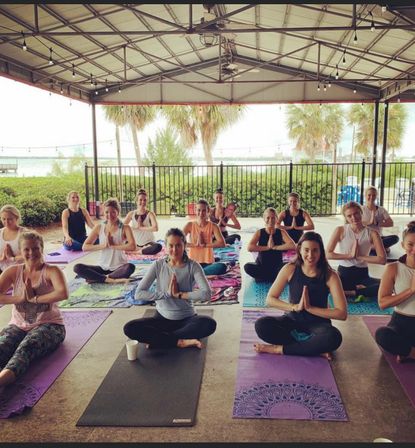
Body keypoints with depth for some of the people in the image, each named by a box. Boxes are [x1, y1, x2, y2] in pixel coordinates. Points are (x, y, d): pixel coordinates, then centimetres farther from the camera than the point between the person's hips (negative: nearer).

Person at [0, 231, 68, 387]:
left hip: (48, 325, -3)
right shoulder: (13, 272, 9)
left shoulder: (51, 271, -2)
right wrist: (20, 298, -15)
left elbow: (63, 293, -23)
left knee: (26, 348, -35)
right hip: (17, 325, 4)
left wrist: (34, 298, -16)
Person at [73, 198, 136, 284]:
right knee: (77, 268, -18)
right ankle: (111, 280, -25)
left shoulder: (124, 228, -4)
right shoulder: (99, 228, 4)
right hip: (103, 268, 3)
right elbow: (84, 247, -2)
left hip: (119, 268, -3)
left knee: (130, 267, -36)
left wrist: (113, 245, -17)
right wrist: (103, 245, -13)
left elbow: (132, 246, -21)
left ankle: (96, 278, -23)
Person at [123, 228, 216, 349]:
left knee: (210, 324, -32)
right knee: (129, 328, -23)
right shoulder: (158, 265, -6)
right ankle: (180, 342, -19)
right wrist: (166, 293, -19)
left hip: (186, 319, -1)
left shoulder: (193, 266, -10)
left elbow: (206, 294, -23)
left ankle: (156, 339, -20)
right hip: (162, 318, 1)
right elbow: (138, 294, -12)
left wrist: (179, 294, -20)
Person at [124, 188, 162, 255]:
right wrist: (135, 227, -17)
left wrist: (140, 228, -15)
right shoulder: (131, 214, 2)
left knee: (158, 246, -36)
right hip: (136, 244, 2)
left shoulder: (150, 214, -6)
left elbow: (155, 228, -23)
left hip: (148, 243, -2)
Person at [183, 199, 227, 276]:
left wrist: (205, 244, -16)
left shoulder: (212, 226, -2)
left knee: (222, 267, -33)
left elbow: (222, 243, -15)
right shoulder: (190, 225, 0)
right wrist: (195, 244, -16)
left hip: (208, 263, 1)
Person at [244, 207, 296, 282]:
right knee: (247, 267, -31)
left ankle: (263, 277, -13)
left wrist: (274, 247, -18)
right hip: (261, 266, 0)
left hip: (277, 266, 0)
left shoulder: (281, 232, -2)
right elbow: (249, 248, -19)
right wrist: (267, 247, -19)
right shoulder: (259, 232, -3)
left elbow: (293, 245, -19)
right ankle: (275, 277, -14)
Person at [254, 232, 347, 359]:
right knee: (261, 325, -27)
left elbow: (342, 313, -16)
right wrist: (295, 307, -19)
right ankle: (316, 348, -22)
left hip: (317, 324, -1)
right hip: (292, 320, 2)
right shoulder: (290, 269, -9)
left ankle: (279, 349, -22)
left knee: (334, 337, -36)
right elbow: (270, 299, -6)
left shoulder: (330, 275, -12)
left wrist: (310, 308, -20)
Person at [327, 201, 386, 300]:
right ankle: (359, 290, -12)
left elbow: (382, 259, -10)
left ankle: (350, 293, -15)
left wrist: (359, 256, -11)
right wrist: (349, 255, -14)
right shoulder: (340, 230, -3)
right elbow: (328, 254, -9)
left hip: (362, 275, 1)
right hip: (343, 274, 0)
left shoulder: (372, 233, -2)